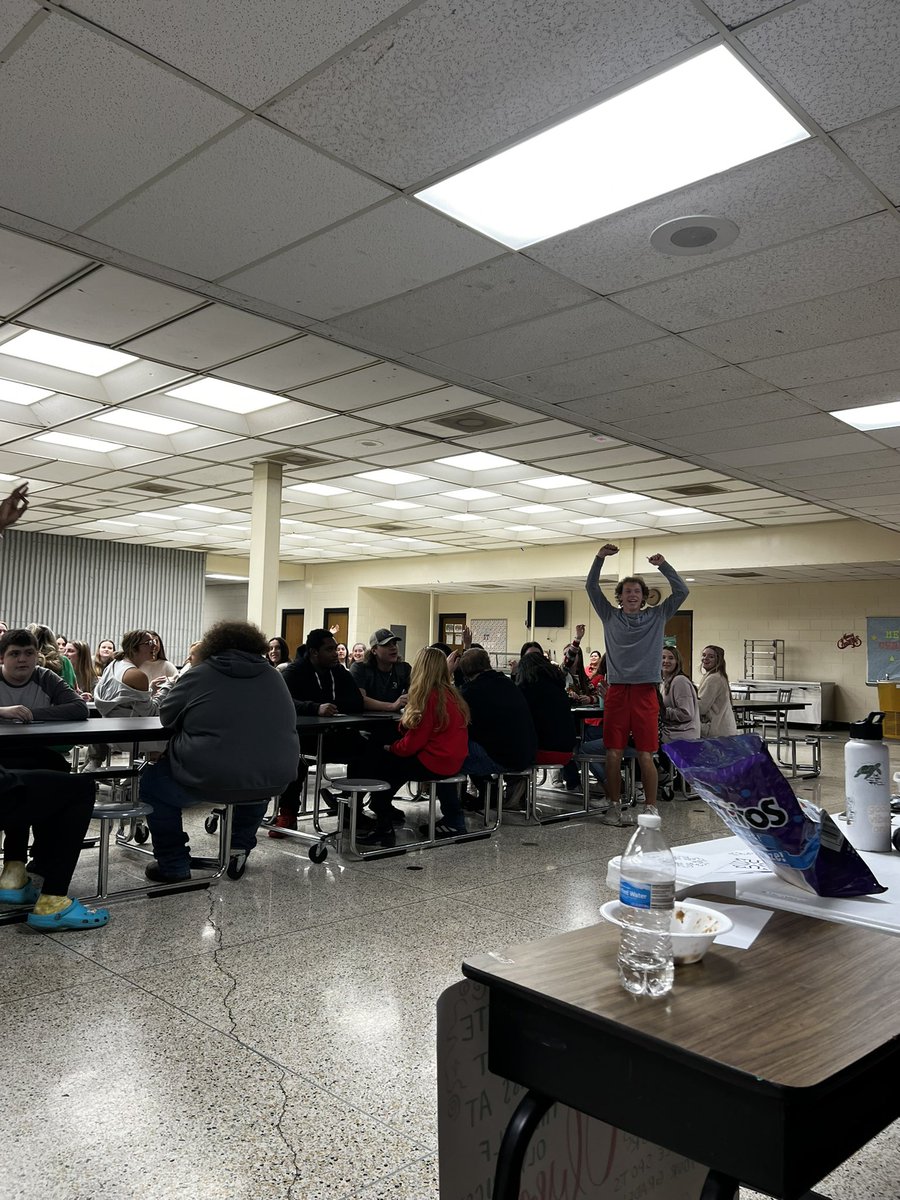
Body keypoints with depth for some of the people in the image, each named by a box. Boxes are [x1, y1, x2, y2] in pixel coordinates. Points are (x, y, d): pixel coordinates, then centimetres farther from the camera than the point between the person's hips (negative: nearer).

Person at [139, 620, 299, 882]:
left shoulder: (201, 674, 2)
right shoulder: (273, 677, 12)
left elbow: (167, 715, 12)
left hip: (210, 780, -4)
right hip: (274, 780, 4)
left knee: (151, 782, 21)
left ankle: (174, 866, 20)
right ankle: (240, 849, 30)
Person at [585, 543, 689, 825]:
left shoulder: (657, 617, 11)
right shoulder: (610, 617, 12)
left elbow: (681, 592, 5)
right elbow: (591, 587, 7)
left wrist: (663, 565, -3)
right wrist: (600, 558, -3)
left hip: (645, 691, -1)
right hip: (616, 691, 1)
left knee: (646, 755, -2)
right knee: (613, 753, 3)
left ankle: (650, 808, 7)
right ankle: (614, 807, 13)